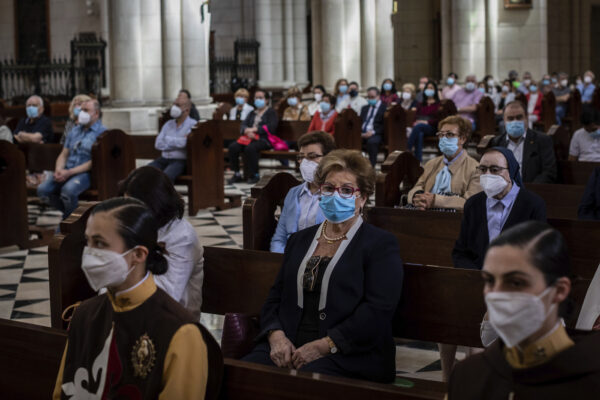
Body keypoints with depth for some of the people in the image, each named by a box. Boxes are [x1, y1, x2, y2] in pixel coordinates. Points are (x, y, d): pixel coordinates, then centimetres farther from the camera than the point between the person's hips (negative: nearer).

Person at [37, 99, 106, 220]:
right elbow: (64, 154, 20)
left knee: (68, 190, -36)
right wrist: (58, 170, -4)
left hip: (86, 173, -7)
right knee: (43, 189, -17)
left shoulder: (102, 132, -2)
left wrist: (69, 172, -16)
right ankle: (67, 210, 7)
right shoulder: (75, 130, 22)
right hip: (66, 171, 7)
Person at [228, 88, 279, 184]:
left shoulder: (271, 112, 8)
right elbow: (243, 125, 14)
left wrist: (255, 129, -12)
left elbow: (271, 128, -8)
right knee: (233, 147, -21)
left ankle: (254, 175, -23)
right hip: (249, 138, 6)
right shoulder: (252, 113, 26)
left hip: (264, 139, -6)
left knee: (250, 148, -37)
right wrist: (247, 131, -11)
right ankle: (236, 174, -13)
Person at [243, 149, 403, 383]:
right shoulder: (299, 240, 22)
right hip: (288, 349, 5)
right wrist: (276, 335, -4)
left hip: (347, 357, -5)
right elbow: (275, 298, 18)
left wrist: (324, 345, -16)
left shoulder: (381, 245, 3)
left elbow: (378, 311, -9)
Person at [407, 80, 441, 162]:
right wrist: (415, 122, -2)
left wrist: (427, 122, -14)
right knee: (419, 134, -35)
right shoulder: (421, 104, 27)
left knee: (419, 126, -36)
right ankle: (418, 160, -45)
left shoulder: (438, 104, 9)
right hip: (418, 124, 3)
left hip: (431, 127, -3)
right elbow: (416, 116, 21)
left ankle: (407, 149, -41)